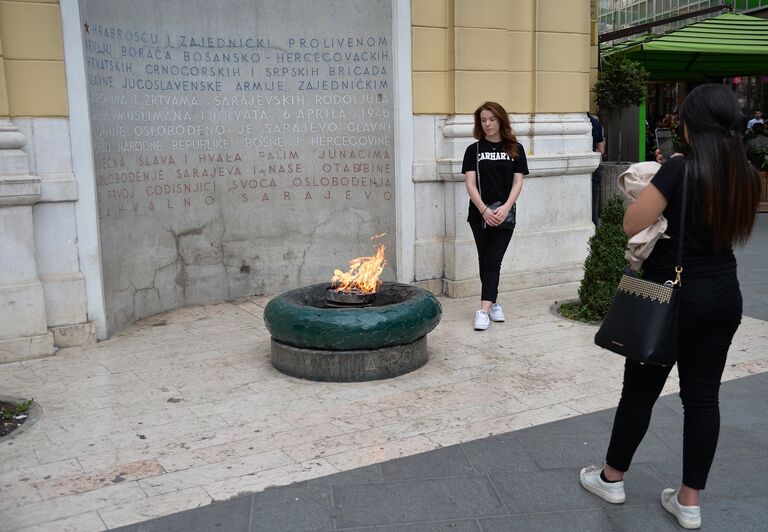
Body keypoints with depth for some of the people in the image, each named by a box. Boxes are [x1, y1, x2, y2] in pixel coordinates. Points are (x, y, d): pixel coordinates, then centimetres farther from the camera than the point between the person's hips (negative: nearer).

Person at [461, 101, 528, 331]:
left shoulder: (515, 149, 6)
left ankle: (484, 310, -11)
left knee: (493, 262, -7)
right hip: (480, 215, 1)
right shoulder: (474, 149, 4)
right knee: (485, 261, 9)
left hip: (504, 215, -1)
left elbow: (517, 182, 1)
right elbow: (470, 184, -3)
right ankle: (493, 302, 25)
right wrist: (484, 210, -16)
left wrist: (505, 208, -14)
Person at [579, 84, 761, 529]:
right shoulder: (746, 176, 2)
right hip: (724, 297, 6)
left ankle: (612, 478, 27)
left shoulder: (680, 169, -17)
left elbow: (633, 225, -15)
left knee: (640, 390, 9)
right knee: (703, 396, 11)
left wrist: (647, 190, 2)